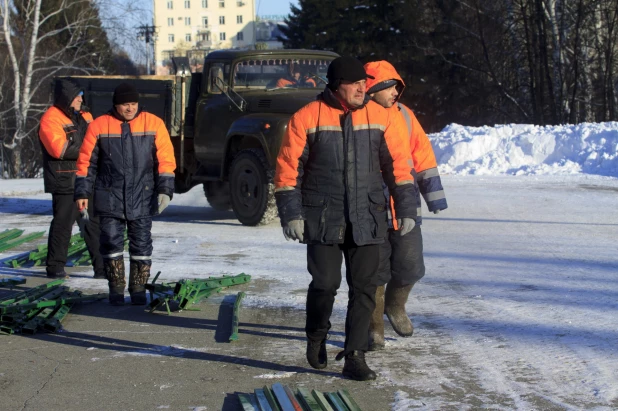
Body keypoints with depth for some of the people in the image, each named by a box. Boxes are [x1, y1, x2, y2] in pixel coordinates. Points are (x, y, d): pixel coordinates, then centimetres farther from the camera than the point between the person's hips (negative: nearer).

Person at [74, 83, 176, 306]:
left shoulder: (153, 124, 0)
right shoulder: (99, 126, -1)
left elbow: (165, 159, 0)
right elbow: (86, 162, 4)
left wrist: (164, 190, -8)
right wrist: (82, 193, 1)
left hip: (142, 199, 0)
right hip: (109, 199, 0)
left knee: (141, 245, 4)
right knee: (111, 243, 1)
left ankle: (138, 289, 16)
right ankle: (116, 289, 13)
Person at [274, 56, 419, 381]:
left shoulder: (379, 116, 2)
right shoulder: (307, 118, -5)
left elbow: (398, 162, 6)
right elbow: (288, 168, -3)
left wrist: (406, 208, 3)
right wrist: (291, 213, -8)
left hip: (366, 219, 3)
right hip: (323, 219, -2)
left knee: (364, 288, 0)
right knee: (325, 283, -5)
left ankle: (354, 357, 8)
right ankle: (316, 336, 25)